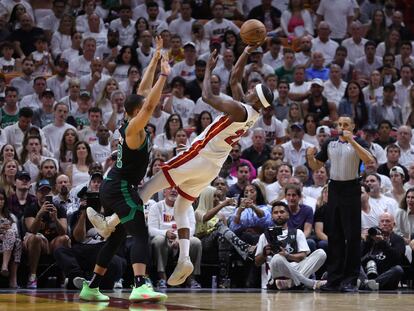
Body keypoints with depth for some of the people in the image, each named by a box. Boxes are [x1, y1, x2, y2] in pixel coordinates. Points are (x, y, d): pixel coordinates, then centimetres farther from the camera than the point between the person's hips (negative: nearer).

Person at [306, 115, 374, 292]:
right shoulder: (330, 144, 12)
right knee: (334, 235, 6)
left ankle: (350, 280, -1)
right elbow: (316, 166, 16)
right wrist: (310, 157, -6)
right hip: (334, 189, 5)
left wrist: (351, 141, -22)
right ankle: (334, 279, 11)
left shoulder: (358, 143, -1)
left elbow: (369, 160, -20)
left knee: (352, 236, -4)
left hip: (351, 189, -5)